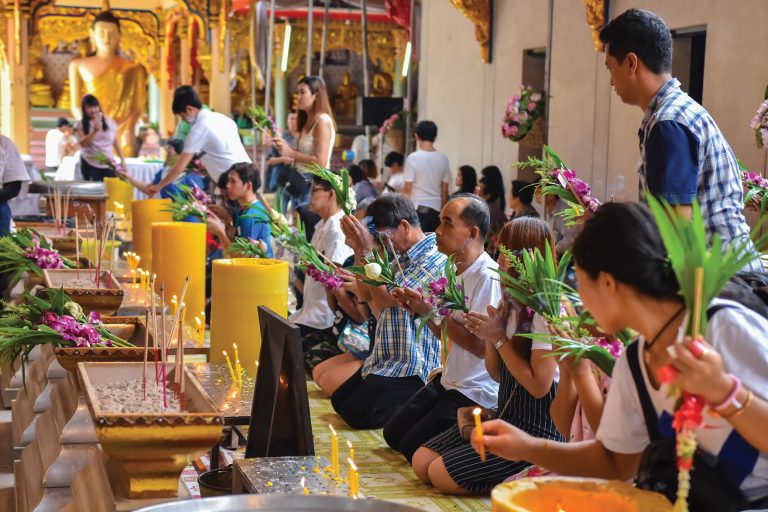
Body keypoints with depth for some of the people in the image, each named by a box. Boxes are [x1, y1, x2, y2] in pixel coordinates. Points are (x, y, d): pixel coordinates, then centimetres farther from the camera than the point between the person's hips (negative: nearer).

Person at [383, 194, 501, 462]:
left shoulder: (488, 277, -22)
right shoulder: (456, 270, 6)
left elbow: (482, 346, -26)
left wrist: (431, 311, -22)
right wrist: (418, 308, -5)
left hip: (476, 392, -10)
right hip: (448, 380, 10)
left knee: (412, 448, -6)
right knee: (393, 433, 15)